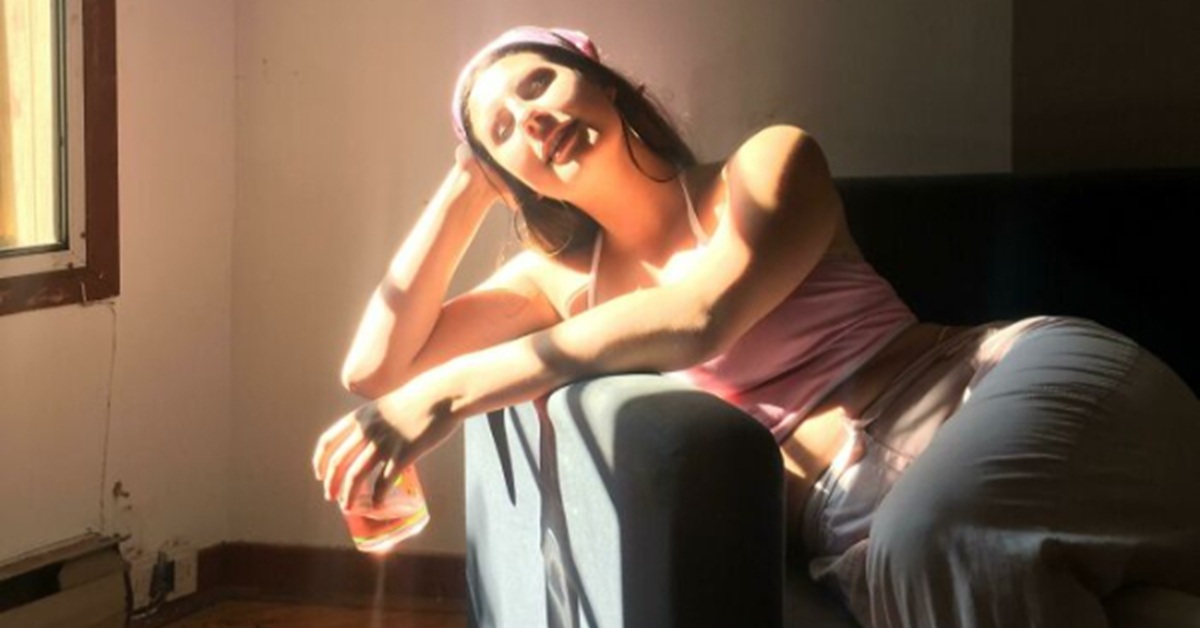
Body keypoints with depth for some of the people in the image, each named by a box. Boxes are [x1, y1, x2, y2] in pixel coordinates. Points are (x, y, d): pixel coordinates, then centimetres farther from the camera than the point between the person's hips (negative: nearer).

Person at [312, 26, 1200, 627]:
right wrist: (466, 187, 14)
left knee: (934, 532, -38)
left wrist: (455, 390, -17)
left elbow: (702, 317, -13)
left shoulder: (772, 162, 7)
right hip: (868, 518, 2)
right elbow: (375, 367, 14)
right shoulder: (562, 280, 20)